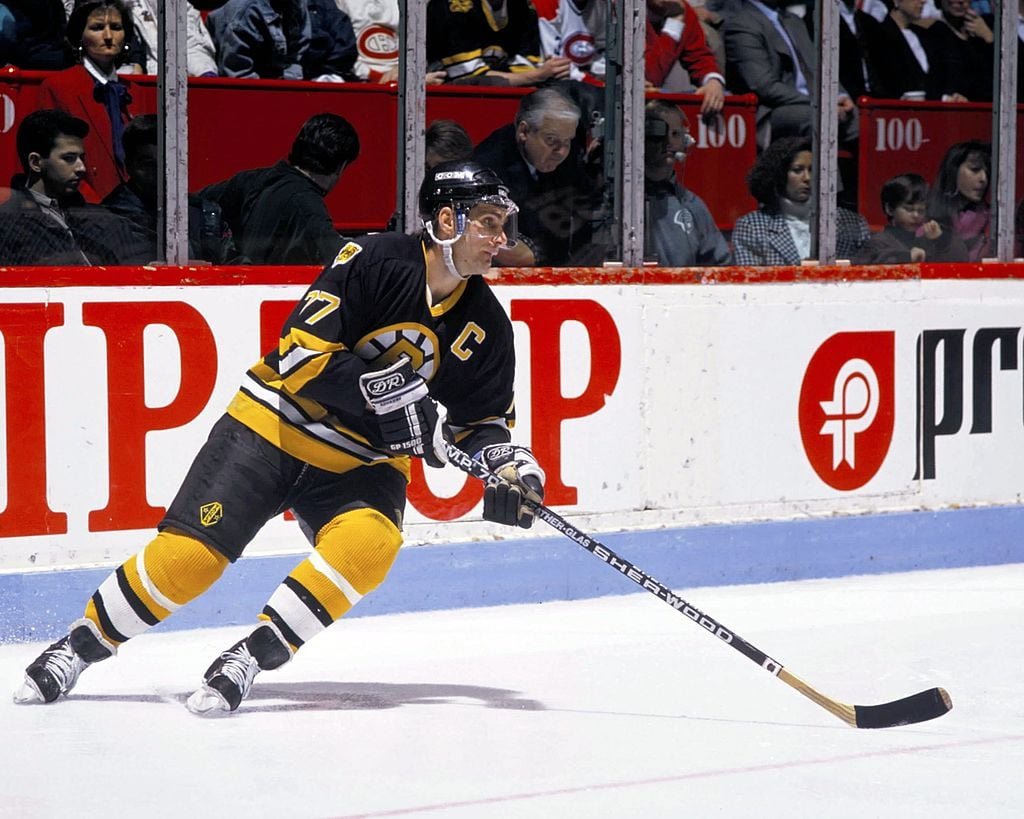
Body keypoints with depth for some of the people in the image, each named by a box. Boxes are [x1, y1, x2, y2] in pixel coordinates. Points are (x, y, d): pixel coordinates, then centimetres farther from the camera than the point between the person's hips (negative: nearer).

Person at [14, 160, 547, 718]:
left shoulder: (486, 326, -1)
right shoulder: (374, 263, -17)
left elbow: (483, 418, 10)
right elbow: (304, 354, -22)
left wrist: (508, 463, -11)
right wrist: (386, 393, -29)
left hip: (360, 463, 4)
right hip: (276, 426, -4)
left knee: (370, 543, -28)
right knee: (188, 554, -12)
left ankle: (255, 653, -17)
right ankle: (82, 645, 10)